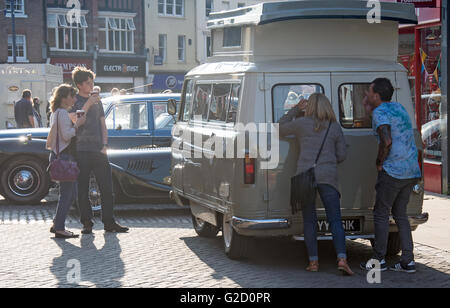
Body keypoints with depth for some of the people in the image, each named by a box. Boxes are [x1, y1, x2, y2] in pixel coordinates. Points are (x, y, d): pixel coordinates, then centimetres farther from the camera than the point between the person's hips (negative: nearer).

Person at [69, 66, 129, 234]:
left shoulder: (97, 101, 17)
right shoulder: (74, 101, 3)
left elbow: (103, 125, 16)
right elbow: (75, 120, -14)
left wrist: (104, 145, 4)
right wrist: (88, 104, -16)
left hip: (98, 150, 4)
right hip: (81, 150, -4)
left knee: (107, 187, 0)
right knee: (83, 189, 0)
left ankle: (109, 223, 5)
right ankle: (87, 223, 7)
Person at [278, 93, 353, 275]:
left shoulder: (301, 123, 3)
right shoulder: (335, 128, 9)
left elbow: (279, 129, 19)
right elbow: (342, 155, 12)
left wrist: (295, 110, 21)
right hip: (328, 176, 1)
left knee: (309, 221, 7)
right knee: (335, 220, 0)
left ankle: (313, 261, 5)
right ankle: (342, 259, -15)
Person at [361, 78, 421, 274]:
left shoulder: (380, 112, -10)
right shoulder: (399, 108, 16)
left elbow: (387, 141, -24)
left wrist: (379, 162, -8)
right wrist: (369, 107, 30)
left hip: (393, 171, -8)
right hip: (412, 171, 8)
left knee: (381, 213, 3)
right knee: (400, 213, 14)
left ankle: (379, 259, 7)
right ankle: (408, 261, 10)